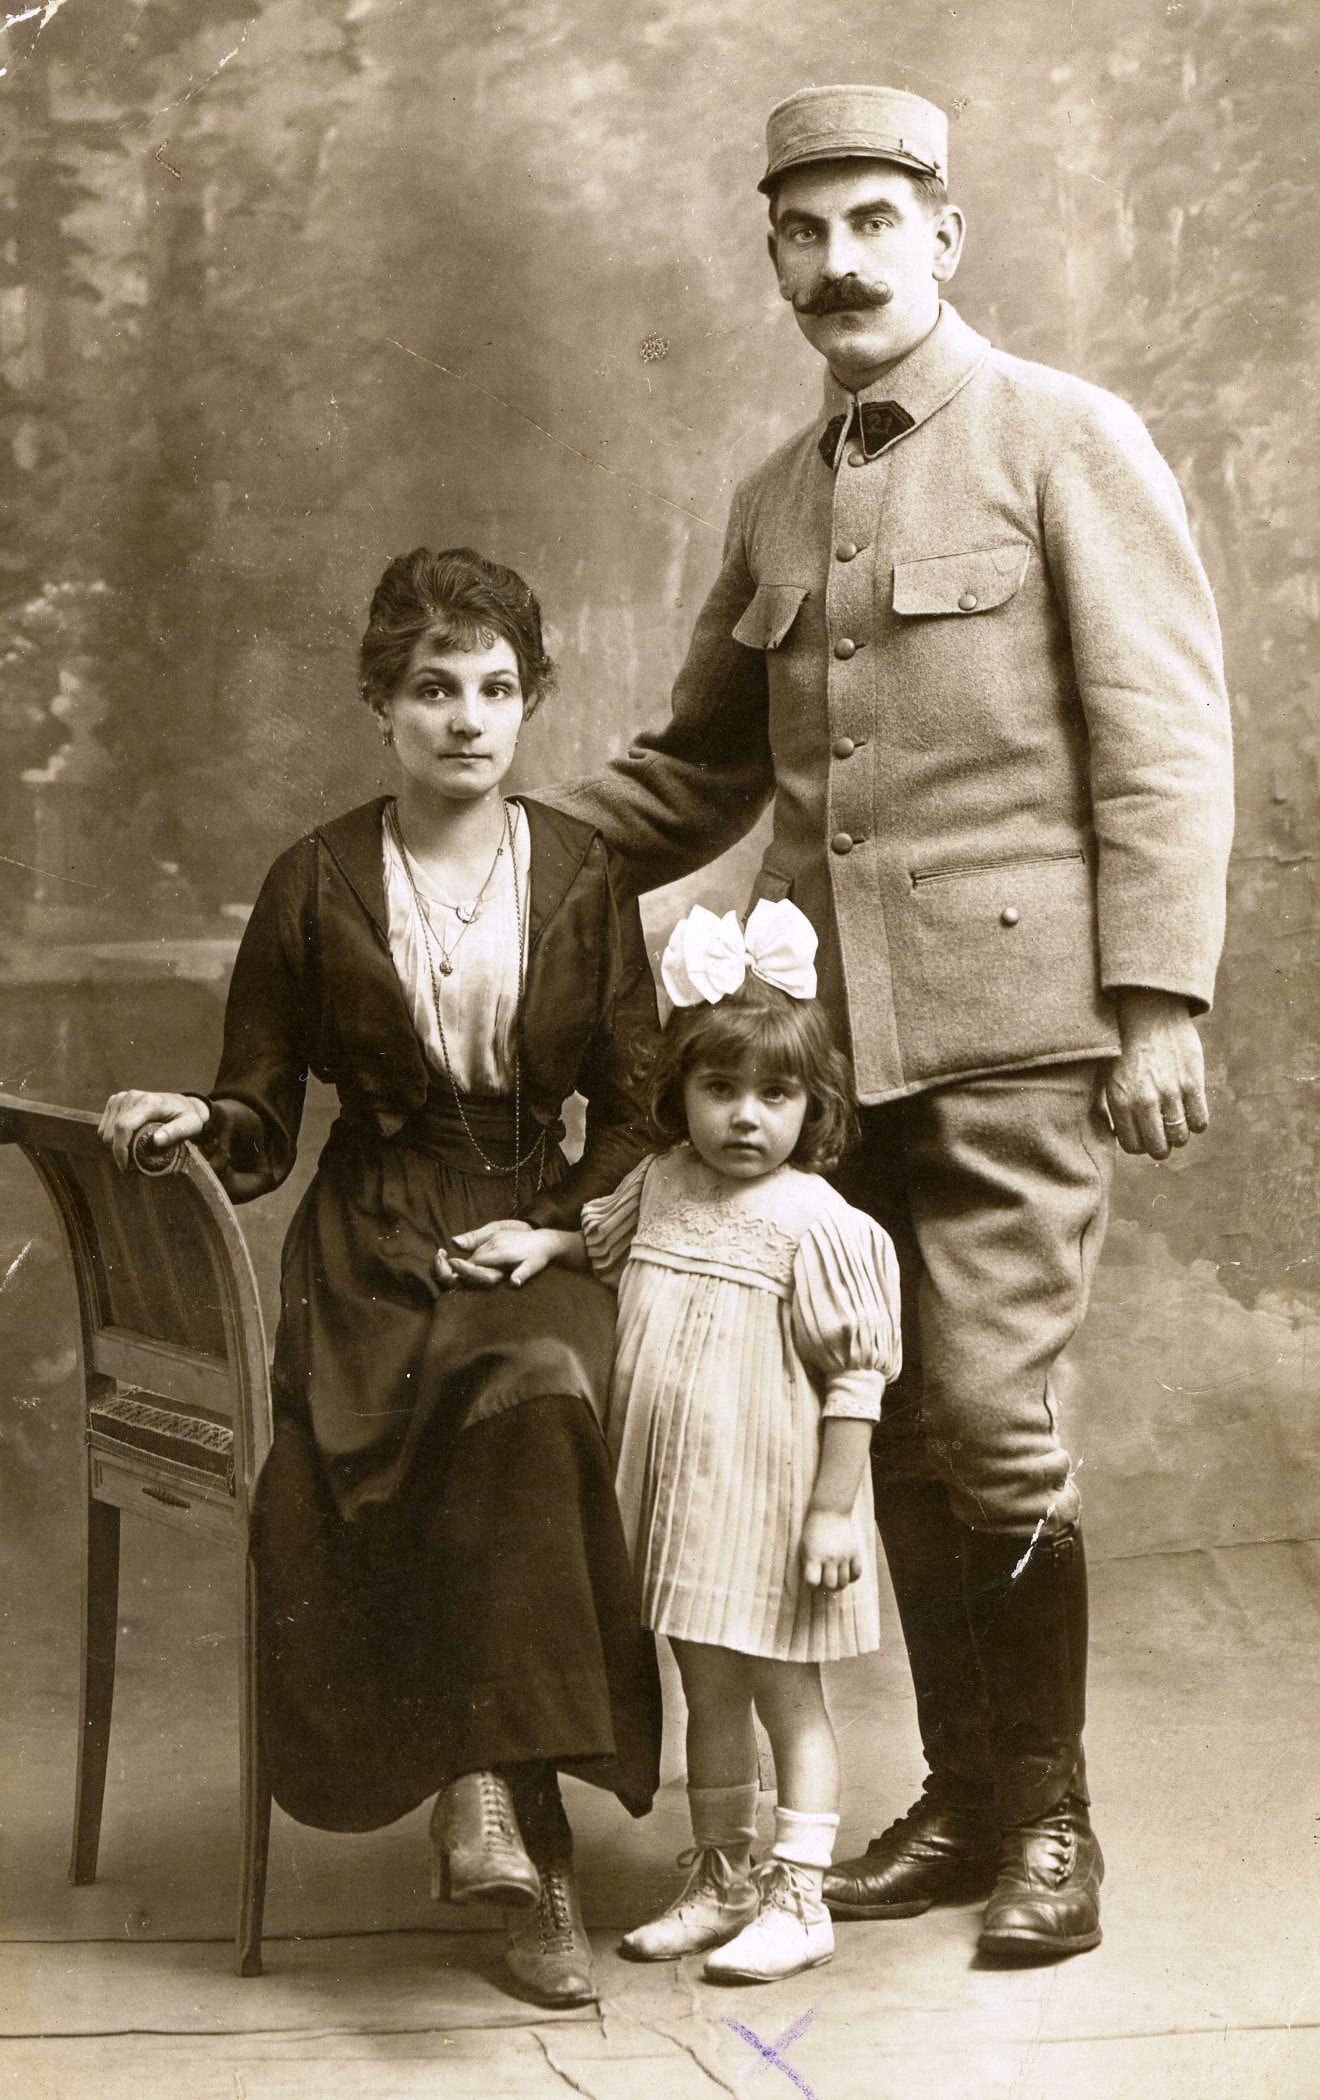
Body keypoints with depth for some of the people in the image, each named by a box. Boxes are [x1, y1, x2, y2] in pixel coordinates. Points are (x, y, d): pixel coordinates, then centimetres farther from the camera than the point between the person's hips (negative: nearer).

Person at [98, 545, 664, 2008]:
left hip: (541, 1235, 1)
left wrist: (552, 1231, -6)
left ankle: (484, 1804, -32)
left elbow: (636, 1113, 10)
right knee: (522, 1410, -32)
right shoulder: (316, 886, 7)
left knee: (533, 1398, -34)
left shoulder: (581, 878, 10)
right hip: (372, 1252, -1)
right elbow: (262, 1124, 9)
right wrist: (194, 1121, -14)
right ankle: (527, 1850, -29)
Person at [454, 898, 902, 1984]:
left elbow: (855, 1374, -15)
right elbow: (606, 1238, 29)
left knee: (787, 1696, 4)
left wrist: (834, 1507, -17)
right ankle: (720, 1882, 30)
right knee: (708, 1693, 17)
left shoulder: (815, 1224, -16)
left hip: (770, 1500, -6)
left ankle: (798, 1898, 13)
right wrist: (542, 1243, 11)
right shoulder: (661, 1186, 4)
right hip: (675, 1493, 6)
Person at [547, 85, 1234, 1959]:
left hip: (1013, 1021, -5)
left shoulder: (1065, 440, 1)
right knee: (900, 1433, 8)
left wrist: (1160, 1001, -13)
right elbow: (700, 766, 24)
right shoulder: (776, 504, 18)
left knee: (989, 1419, -8)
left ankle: (1050, 1820, 9)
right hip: (831, 1031, 6)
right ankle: (962, 1801, 21)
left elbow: (1165, 735, -5)